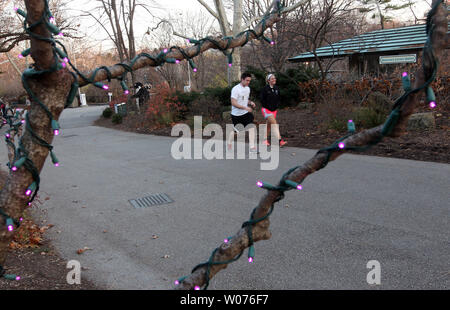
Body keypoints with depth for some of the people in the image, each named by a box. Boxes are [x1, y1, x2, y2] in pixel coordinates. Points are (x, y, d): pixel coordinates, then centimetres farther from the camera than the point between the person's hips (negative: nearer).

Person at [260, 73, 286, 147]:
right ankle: (279, 140, -23)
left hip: (274, 110, 6)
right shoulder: (265, 89, -11)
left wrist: (276, 106, 2)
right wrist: (268, 106, -11)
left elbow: (279, 99, 16)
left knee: (268, 125, 13)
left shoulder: (277, 88, 6)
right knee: (274, 123, -18)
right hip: (266, 109, -6)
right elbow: (262, 99, -10)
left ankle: (265, 140, 25)